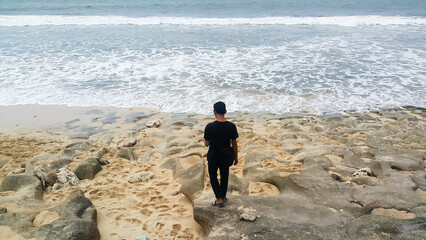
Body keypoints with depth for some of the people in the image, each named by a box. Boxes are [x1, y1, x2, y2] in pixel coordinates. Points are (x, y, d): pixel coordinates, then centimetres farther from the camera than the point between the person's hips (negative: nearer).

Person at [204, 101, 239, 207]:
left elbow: (206, 144, -12)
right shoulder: (231, 126, -13)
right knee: (224, 176, 23)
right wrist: (236, 156, 9)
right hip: (226, 155, 3)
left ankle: (219, 199, 10)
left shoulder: (210, 127, -20)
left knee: (213, 176, 17)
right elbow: (234, 143, -4)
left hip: (213, 155, -2)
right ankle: (223, 196, 37)